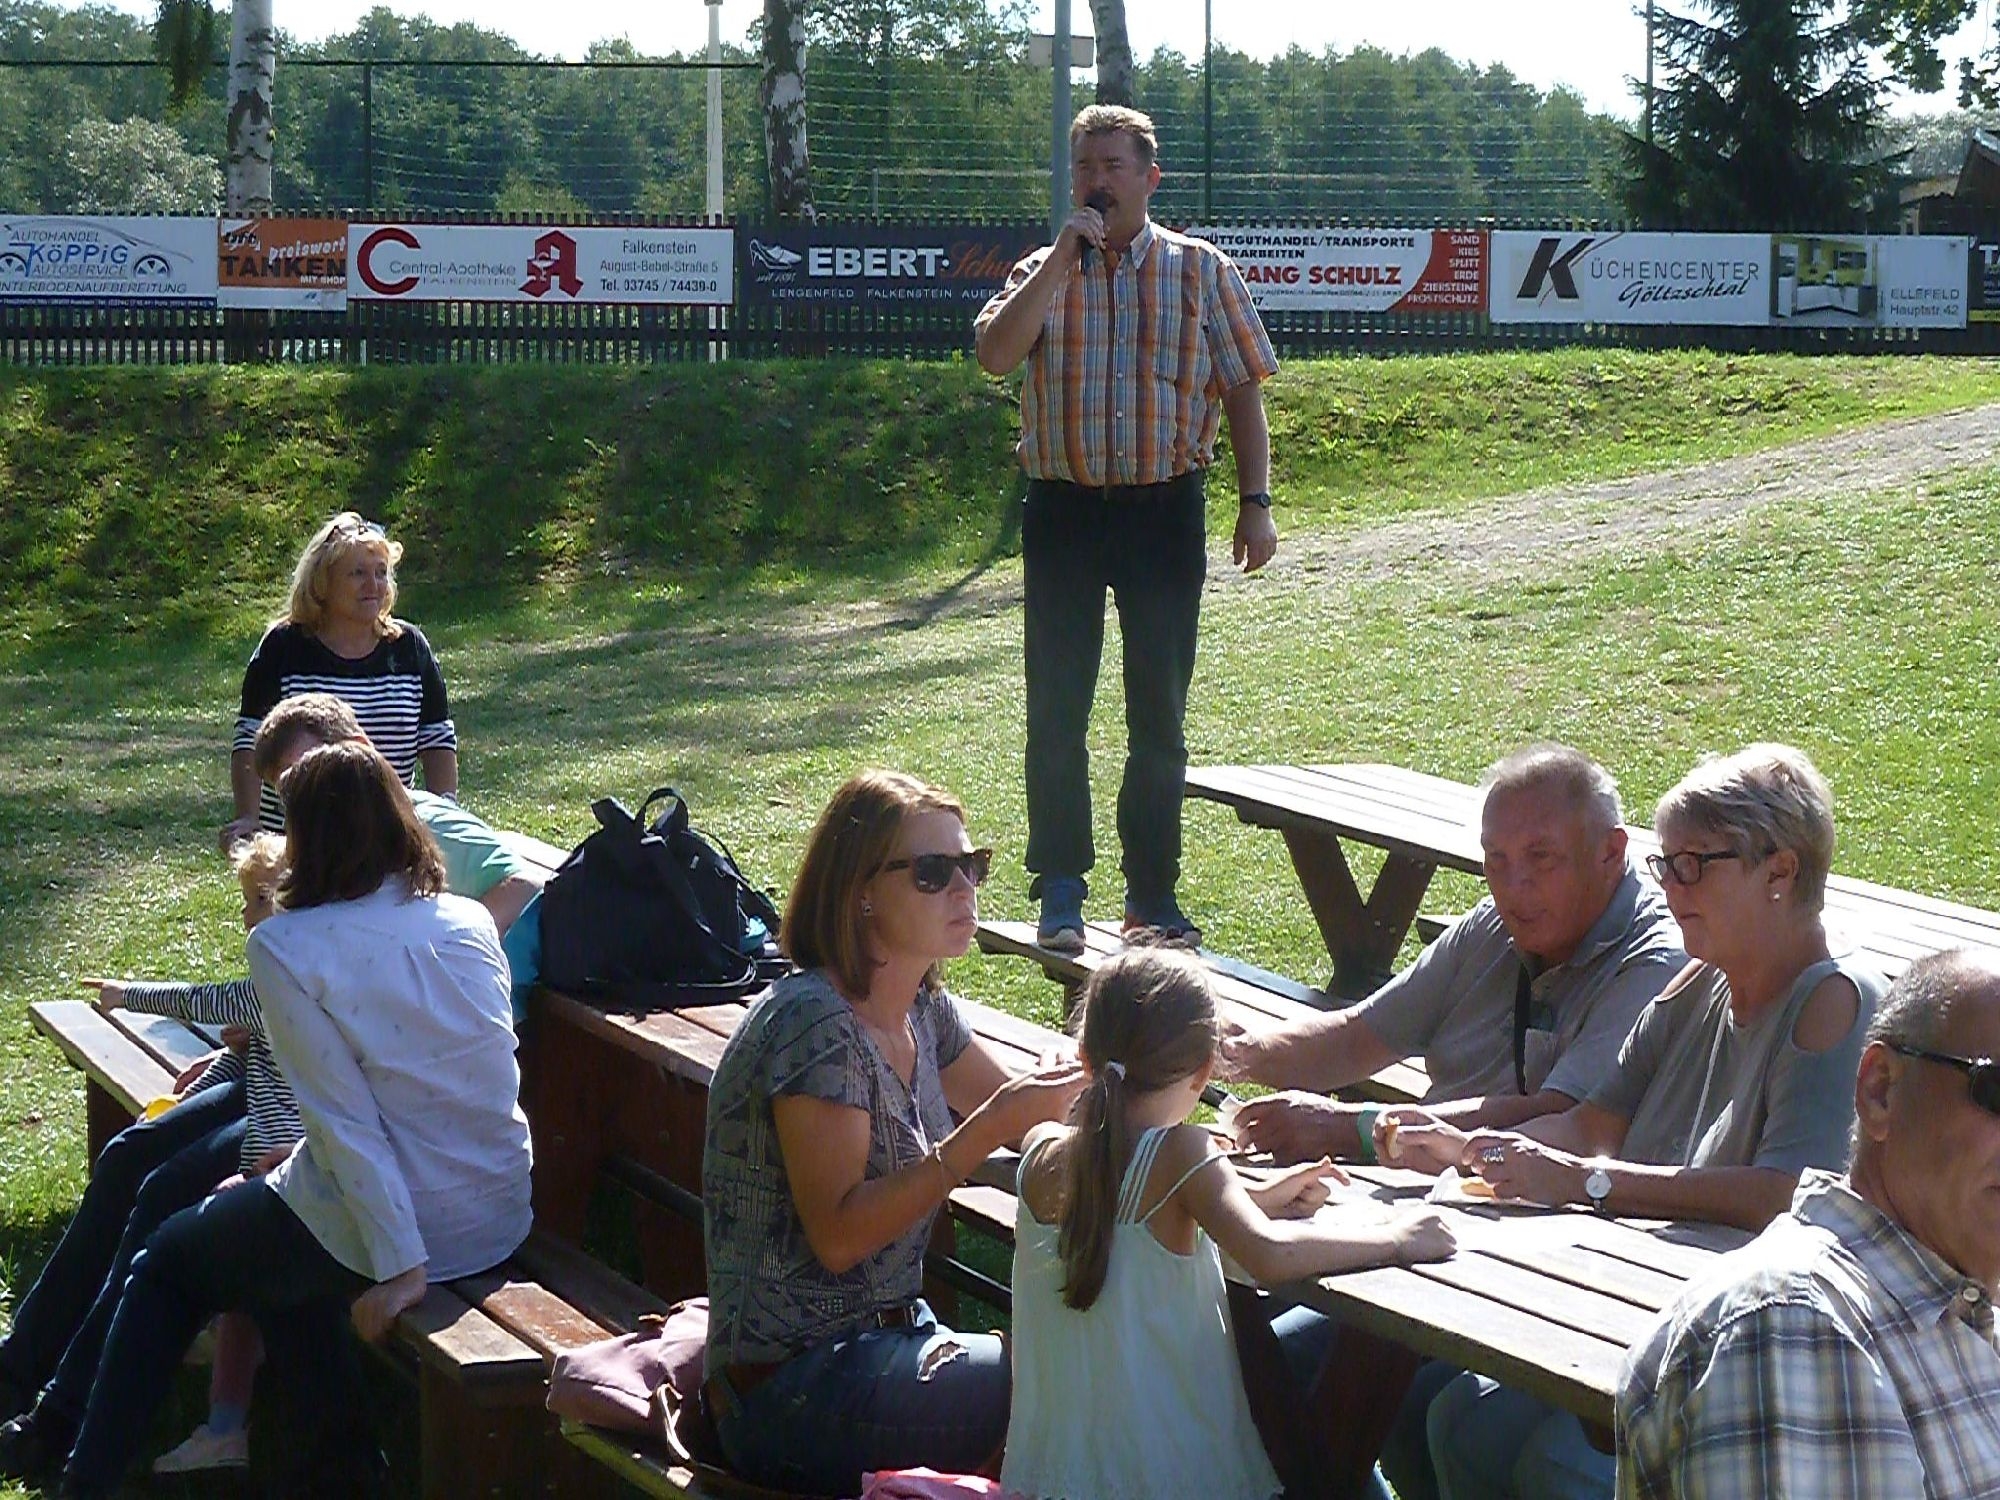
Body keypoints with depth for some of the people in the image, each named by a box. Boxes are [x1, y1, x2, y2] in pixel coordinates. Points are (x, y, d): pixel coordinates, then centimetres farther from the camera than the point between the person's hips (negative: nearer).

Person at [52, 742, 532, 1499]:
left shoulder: (286, 946, -13)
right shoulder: (469, 921, 3)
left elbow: (347, 1118, -18)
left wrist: (399, 1264, -18)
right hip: (502, 1213, 6)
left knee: (169, 1259, 20)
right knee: (267, 1244, 32)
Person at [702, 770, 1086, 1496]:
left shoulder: (922, 1010, 7)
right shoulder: (811, 1023, -19)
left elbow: (1026, 1114, 21)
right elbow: (839, 1235, -24)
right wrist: (989, 1129, -28)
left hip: (891, 1340, 9)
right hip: (795, 1389, -8)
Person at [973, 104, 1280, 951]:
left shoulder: (1200, 270, 5)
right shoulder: (1044, 271, 6)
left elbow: (1242, 390, 5)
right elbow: (995, 355, -13)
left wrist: (1256, 502, -1)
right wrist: (1064, 258, -13)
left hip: (1165, 508, 0)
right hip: (1065, 507, 0)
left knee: (1160, 712, 6)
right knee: (1057, 707, 1)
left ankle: (1153, 891, 16)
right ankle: (1059, 890, 10)